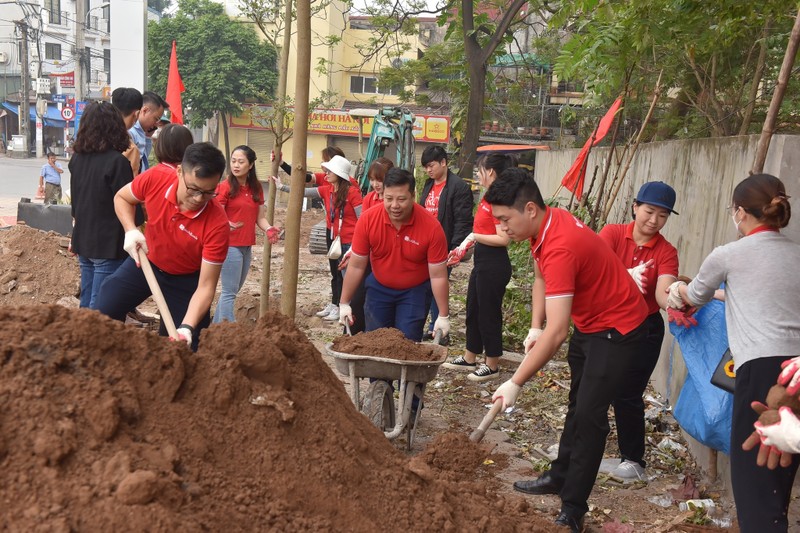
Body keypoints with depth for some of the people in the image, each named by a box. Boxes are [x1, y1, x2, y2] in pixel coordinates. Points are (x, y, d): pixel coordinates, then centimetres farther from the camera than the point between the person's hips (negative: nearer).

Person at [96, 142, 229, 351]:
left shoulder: (217, 224, -35)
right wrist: (130, 231, -21)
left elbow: (206, 286, -29)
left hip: (186, 278, -3)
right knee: (103, 312, -6)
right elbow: (121, 197, -2)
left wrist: (187, 327, -43)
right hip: (146, 261, 3)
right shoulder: (156, 178, -27)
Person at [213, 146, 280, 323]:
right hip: (229, 246, -7)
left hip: (247, 246, 7)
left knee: (233, 290, 15)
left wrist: (268, 229, -7)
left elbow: (260, 217, 12)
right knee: (229, 292, -6)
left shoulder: (256, 188, 9)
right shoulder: (225, 187, -9)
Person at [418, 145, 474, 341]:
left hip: (443, 247, -7)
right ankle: (434, 326, 20)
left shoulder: (459, 187, -10)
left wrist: (455, 249, -19)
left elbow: (463, 222, -14)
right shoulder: (429, 185, 15)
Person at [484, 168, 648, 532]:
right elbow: (540, 277, 10)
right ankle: (561, 476, 38)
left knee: (590, 415, -10)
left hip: (617, 328, -10)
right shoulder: (543, 225, -8)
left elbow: (557, 332, -40)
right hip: (588, 322, 10)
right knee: (577, 403, 21)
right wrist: (535, 328, -4)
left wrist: (515, 383, -36)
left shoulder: (561, 247, -37)